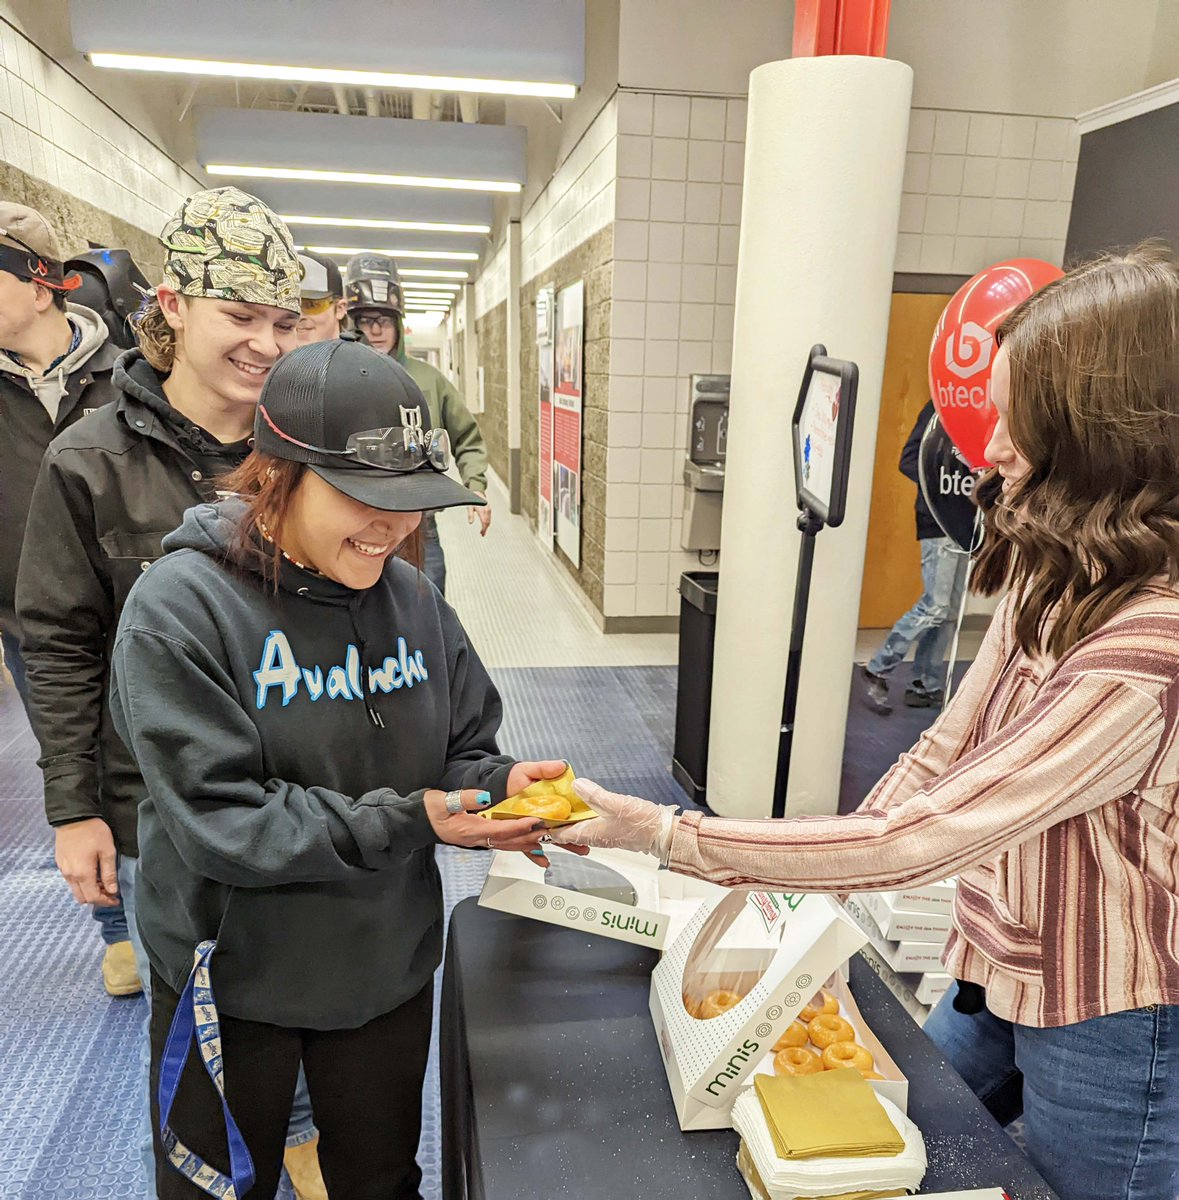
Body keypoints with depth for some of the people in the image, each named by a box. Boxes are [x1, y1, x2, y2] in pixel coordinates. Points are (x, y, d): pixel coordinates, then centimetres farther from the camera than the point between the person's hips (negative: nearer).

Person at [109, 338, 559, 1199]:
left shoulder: (410, 597, -7)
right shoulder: (181, 608, -21)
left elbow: (463, 749, 1)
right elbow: (218, 821, -25)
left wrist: (499, 783, -22)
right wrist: (407, 821, -30)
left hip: (389, 964, 4)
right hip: (233, 976, -3)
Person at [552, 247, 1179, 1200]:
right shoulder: (1051, 577, -3)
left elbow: (915, 837, -32)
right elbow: (944, 755, 1)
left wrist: (668, 835, -26)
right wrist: (801, 877, -5)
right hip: (995, 980, 7)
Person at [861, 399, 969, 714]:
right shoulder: (939, 409, -8)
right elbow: (909, 461, -14)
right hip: (939, 523, -8)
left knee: (949, 611, 8)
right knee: (935, 606, -11)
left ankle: (926, 686, 16)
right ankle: (877, 671, 2)